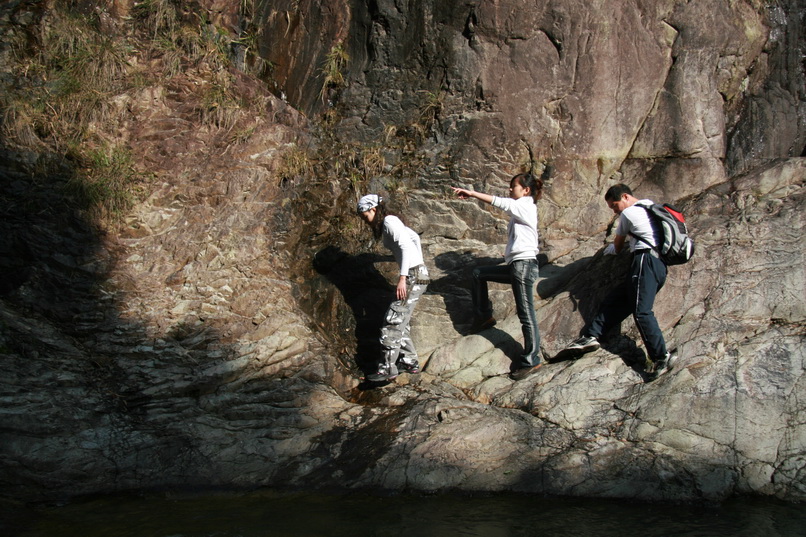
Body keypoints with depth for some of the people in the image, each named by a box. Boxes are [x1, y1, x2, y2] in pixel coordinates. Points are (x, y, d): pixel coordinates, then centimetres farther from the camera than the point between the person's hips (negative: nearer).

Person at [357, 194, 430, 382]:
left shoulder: (389, 222, -12)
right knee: (400, 321, 13)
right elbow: (415, 237, 28)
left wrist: (402, 278, -26)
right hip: (415, 274, 10)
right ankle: (410, 362, 21)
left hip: (413, 276, -10)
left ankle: (388, 369, -3)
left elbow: (406, 247, -22)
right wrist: (420, 263, 30)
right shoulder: (391, 222, 17)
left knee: (393, 321, -7)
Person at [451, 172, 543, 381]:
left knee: (526, 314, -8)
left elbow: (498, 202, -14)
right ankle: (484, 316, 25)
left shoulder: (525, 206, -5)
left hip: (524, 265, -10)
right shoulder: (519, 209, 21)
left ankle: (531, 361, -4)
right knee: (479, 273, 20)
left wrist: (471, 193, -12)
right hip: (515, 265, 10)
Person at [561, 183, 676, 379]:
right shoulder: (650, 206, 24)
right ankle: (591, 336, 1)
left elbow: (618, 245, 14)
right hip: (660, 265, 10)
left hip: (646, 261, -10)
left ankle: (661, 357, -21)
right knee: (616, 301, 7)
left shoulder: (628, 213, 0)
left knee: (642, 311, -16)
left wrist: (613, 249, 36)